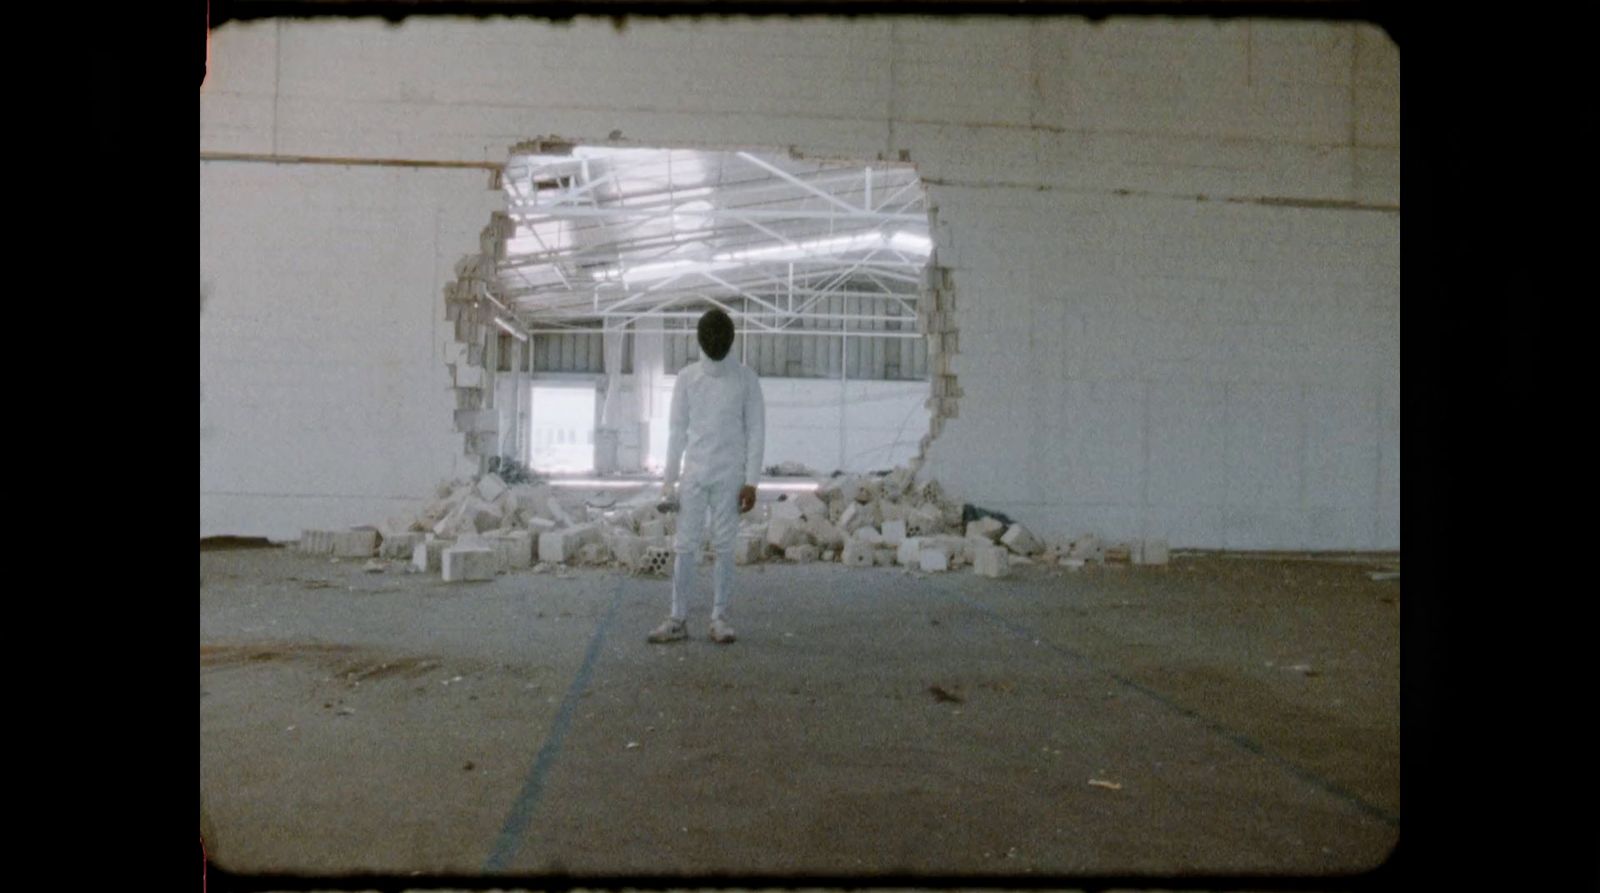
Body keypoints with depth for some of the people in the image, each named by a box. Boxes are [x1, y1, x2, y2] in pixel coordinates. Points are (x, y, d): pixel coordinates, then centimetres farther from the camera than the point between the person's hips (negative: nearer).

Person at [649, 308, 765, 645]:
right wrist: (669, 479, 2)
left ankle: (719, 619, 12)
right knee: (685, 545, 1)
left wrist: (751, 482, -9)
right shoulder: (686, 377, 2)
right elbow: (677, 431, 6)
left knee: (723, 547, 3)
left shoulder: (746, 378, -4)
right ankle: (678, 620, 8)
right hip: (693, 474, 2)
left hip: (730, 475, -2)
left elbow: (756, 432, -3)